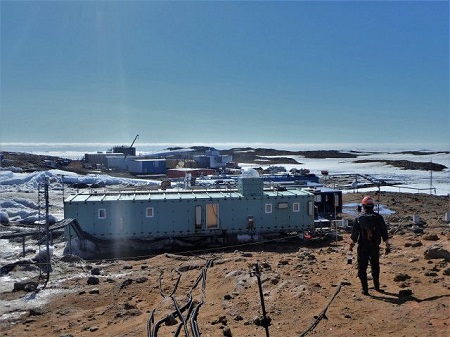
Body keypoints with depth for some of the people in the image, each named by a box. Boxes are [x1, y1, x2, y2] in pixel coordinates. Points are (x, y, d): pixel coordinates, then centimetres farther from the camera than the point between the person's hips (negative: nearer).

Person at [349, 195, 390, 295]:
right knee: (375, 266, 21)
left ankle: (365, 289, 7)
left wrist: (352, 245, 13)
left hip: (363, 248, -2)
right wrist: (387, 246, 4)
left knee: (362, 268, 8)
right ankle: (377, 286, 34)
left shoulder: (359, 218, -6)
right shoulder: (378, 218, -5)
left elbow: (354, 234, 0)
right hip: (375, 247, 2)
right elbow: (384, 233, -4)